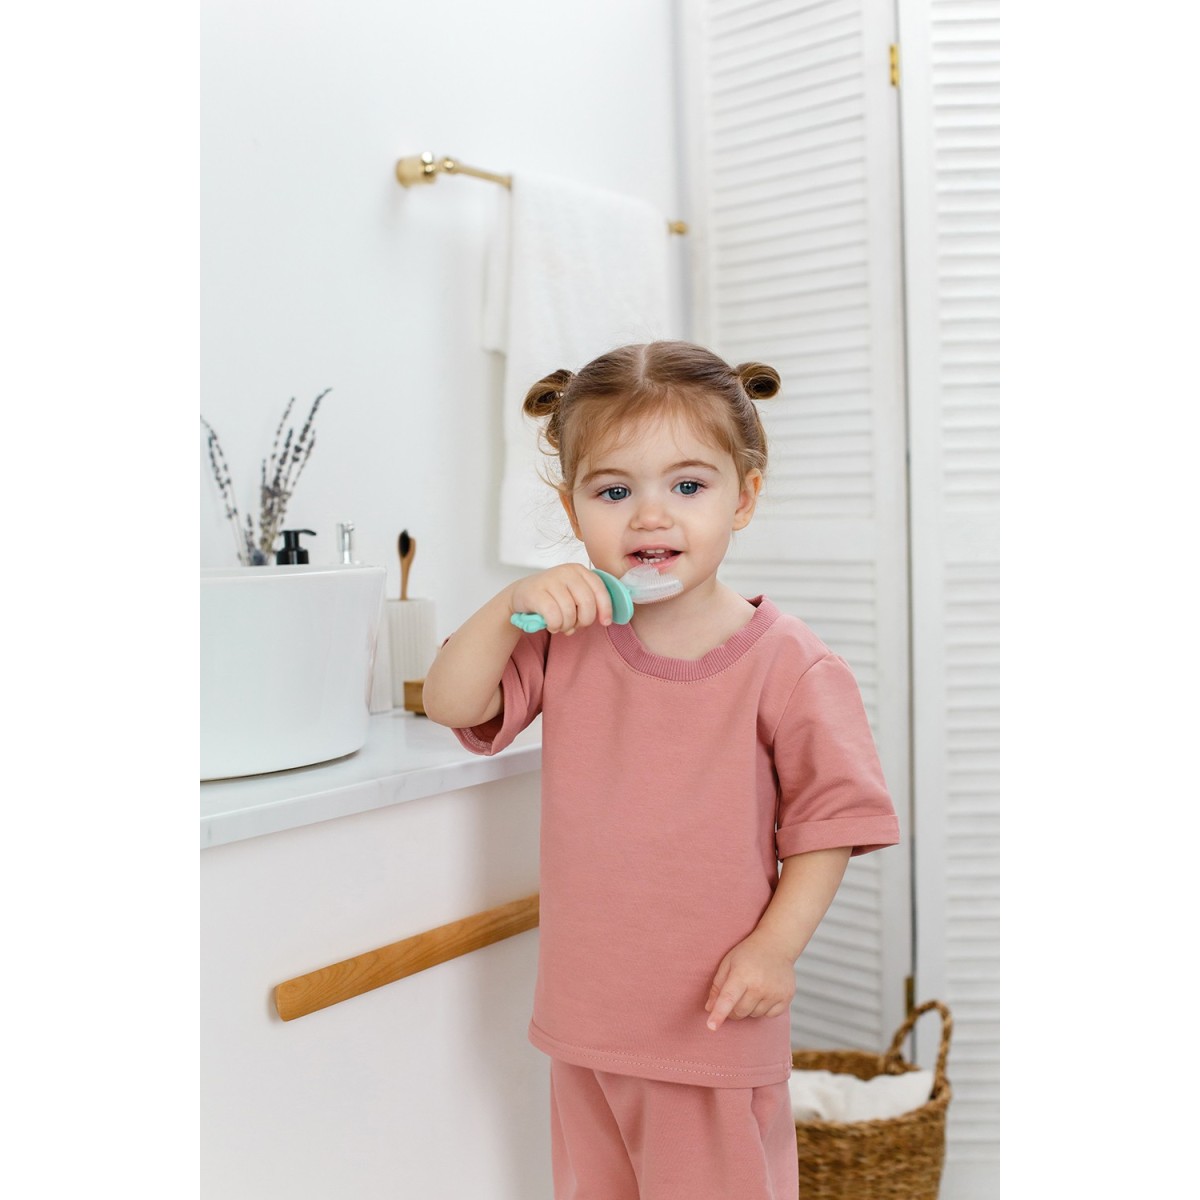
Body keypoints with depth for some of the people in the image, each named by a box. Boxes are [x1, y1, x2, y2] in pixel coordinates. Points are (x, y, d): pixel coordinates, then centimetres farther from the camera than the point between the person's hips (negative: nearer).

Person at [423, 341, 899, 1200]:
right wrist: (512, 608, -20)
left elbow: (829, 818, -10)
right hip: (586, 1010, 4)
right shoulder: (565, 642, -2)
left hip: (715, 1013, -4)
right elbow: (450, 703, -6)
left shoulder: (787, 664, -14)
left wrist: (777, 944, -17)